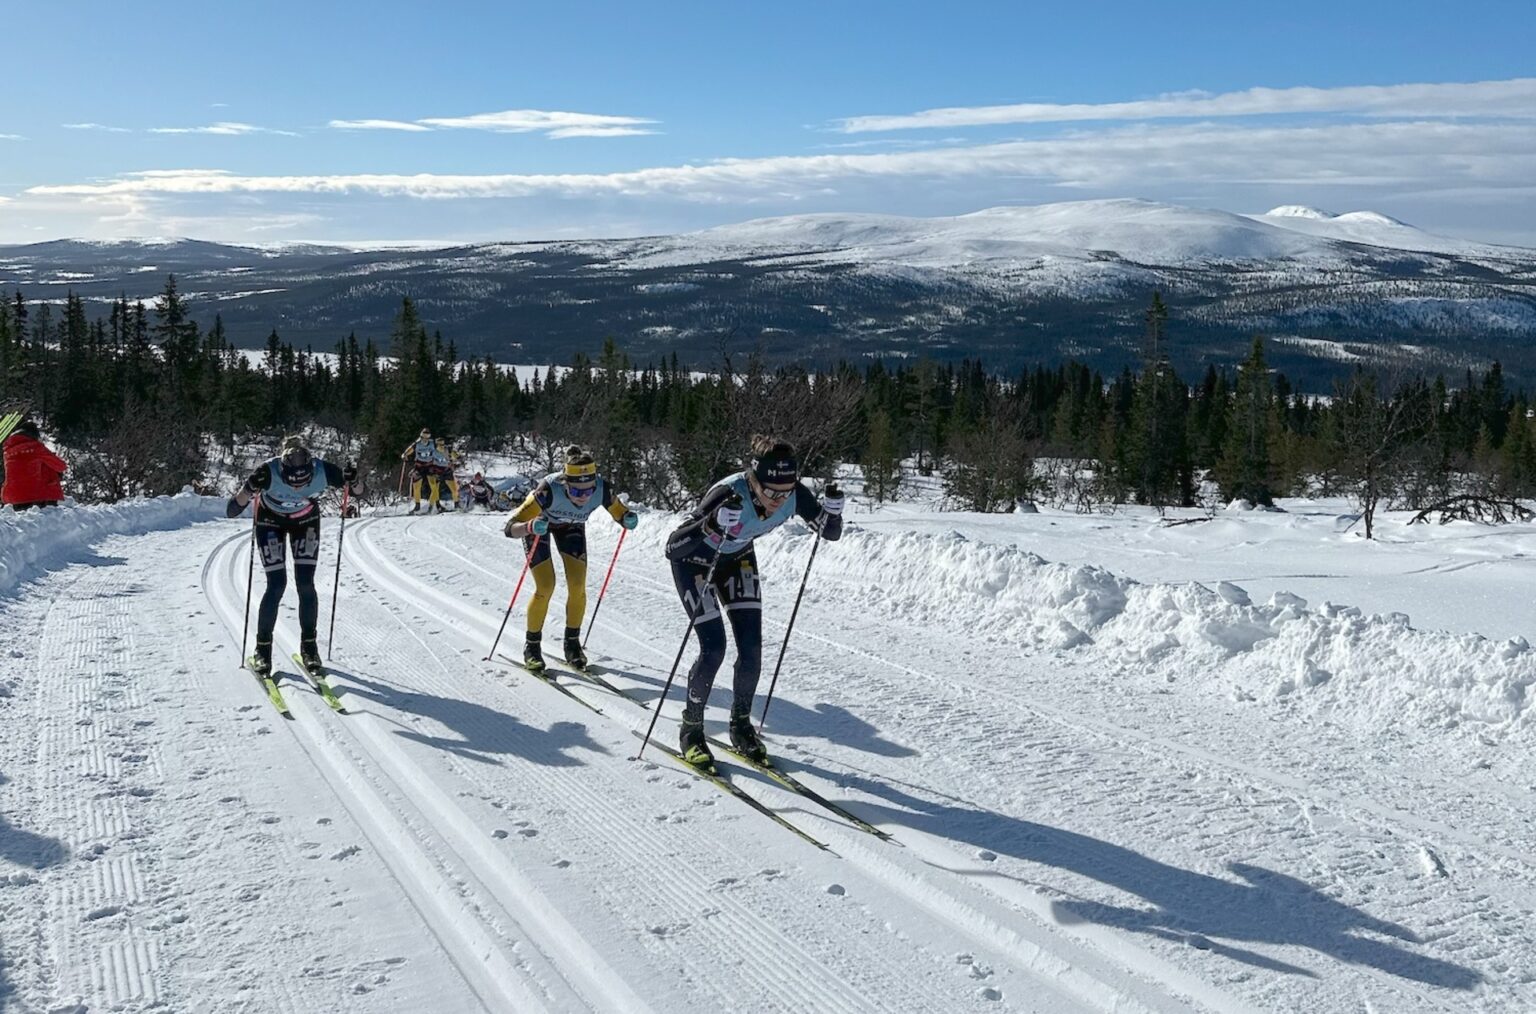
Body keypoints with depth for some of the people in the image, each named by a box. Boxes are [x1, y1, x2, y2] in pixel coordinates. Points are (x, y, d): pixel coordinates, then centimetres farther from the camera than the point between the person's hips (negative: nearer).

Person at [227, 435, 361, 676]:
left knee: (305, 584, -6)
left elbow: (358, 492, -17)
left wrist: (353, 480, -40)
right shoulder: (269, 473, -38)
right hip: (271, 521, -1)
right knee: (277, 585, -10)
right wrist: (251, 488, -52)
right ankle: (263, 647, 6)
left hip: (306, 520, 2)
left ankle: (308, 645, 10)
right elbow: (232, 509, -33)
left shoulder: (322, 470, -33)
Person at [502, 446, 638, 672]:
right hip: (538, 522, -3)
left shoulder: (601, 489, -35)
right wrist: (530, 527, -61)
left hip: (571, 526, 3)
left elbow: (620, 514, -16)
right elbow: (511, 527, -41)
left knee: (578, 586, -6)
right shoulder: (550, 490, -43)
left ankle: (572, 643, 15)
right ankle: (532, 645, 8)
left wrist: (628, 519, -38)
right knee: (545, 587, -12)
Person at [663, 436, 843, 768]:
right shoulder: (728, 494, -41)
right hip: (694, 560, -5)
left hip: (737, 559, 5)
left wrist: (832, 511, -34)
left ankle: (741, 724, 18)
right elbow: (673, 547, -42)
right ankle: (691, 728, 8)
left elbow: (830, 534, -11)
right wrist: (715, 525, -59)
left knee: (751, 647, -3)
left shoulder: (795, 495, -26)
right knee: (714, 647, -13)